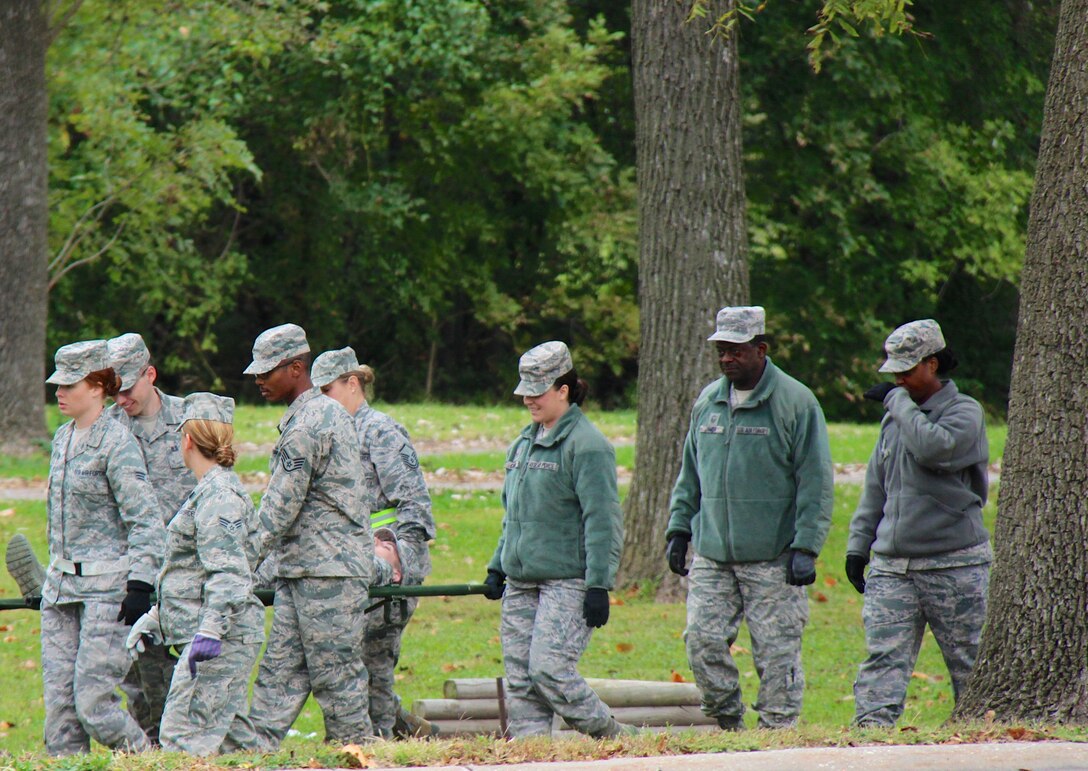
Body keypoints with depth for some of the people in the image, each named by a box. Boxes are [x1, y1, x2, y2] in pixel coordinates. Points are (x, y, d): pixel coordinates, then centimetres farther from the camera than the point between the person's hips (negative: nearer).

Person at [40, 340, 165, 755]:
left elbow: (146, 520, -14)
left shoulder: (116, 442, -11)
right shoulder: (63, 437, 13)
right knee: (58, 701, 3)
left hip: (106, 585, -8)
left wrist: (140, 584, -20)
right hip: (61, 586, 8)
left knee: (92, 701, -12)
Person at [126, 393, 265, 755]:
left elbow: (228, 574, -22)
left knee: (182, 737, -14)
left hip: (224, 638, -11)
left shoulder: (219, 494, -13)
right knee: (230, 735, 9)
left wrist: (210, 630, -30)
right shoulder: (212, 490, 19)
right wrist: (154, 619, 32)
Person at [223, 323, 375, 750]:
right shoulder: (329, 411, 16)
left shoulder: (306, 425, -16)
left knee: (335, 673, -5)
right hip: (302, 568, 10)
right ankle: (250, 747, 3)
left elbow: (280, 507, -17)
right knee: (280, 666, 5)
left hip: (327, 569, -10)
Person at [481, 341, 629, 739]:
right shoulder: (525, 441, 16)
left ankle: (615, 738, -1)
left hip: (567, 581, -8)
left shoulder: (586, 445, -10)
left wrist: (599, 585, -19)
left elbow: (603, 521, -14)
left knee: (549, 670, -16)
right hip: (521, 582, 8)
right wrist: (498, 567, 19)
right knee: (519, 678, 3)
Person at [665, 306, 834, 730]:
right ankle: (728, 724, 8)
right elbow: (690, 475, 22)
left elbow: (816, 482, -7)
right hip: (711, 557, 5)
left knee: (776, 653, -3)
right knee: (702, 639, -6)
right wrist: (678, 529, 14)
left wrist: (806, 548, -13)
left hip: (774, 560, -5)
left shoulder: (795, 402, -4)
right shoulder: (707, 402, 13)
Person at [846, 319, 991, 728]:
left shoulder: (965, 412, -4)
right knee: (883, 657, -9)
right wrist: (858, 543, 13)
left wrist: (897, 400, -13)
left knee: (969, 662, 3)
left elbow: (933, 448, -25)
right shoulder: (895, 418, 16)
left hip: (955, 567, -5)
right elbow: (875, 487, 21)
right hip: (892, 564, 5)